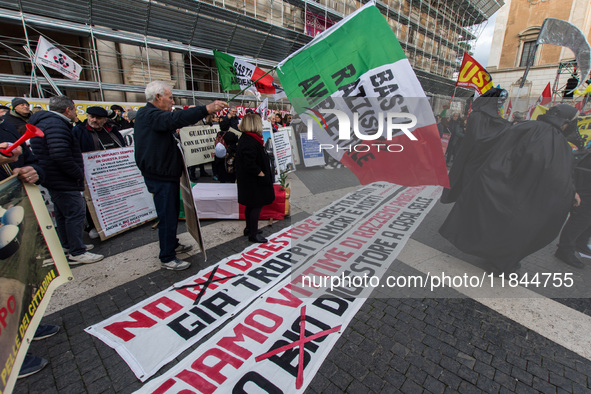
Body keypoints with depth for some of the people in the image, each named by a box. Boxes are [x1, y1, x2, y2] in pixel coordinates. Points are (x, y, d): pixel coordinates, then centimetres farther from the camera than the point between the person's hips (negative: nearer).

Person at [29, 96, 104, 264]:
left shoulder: (46, 122, 17)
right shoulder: (56, 124, -19)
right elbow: (60, 154, -30)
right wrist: (78, 173, -20)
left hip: (53, 179, 11)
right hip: (63, 181, -11)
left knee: (63, 212, 20)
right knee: (76, 212, -7)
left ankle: (67, 245, 33)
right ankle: (77, 252, -1)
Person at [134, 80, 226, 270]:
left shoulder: (148, 114, 17)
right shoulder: (150, 115, -18)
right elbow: (175, 118, -36)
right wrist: (206, 109, -44)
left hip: (166, 175, 11)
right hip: (161, 177, -11)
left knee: (173, 211, 22)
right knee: (167, 217, -3)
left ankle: (172, 244, 39)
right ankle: (167, 258, 9)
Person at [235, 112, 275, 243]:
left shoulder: (244, 138, 9)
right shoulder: (251, 142, -24)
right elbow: (250, 164, -29)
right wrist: (262, 174, -18)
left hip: (247, 180, 11)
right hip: (254, 182, -11)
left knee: (250, 205, 21)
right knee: (256, 206, 1)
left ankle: (249, 228, 37)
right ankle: (253, 234, 12)